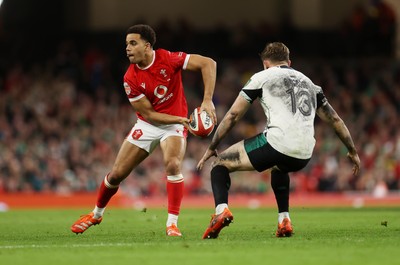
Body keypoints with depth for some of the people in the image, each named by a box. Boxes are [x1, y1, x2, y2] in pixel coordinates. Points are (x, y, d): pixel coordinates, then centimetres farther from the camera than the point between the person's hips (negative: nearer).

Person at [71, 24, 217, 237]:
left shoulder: (168, 59, -20)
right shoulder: (130, 78, -15)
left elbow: (208, 64, -21)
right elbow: (149, 113, -13)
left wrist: (207, 101, -29)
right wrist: (180, 119, -26)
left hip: (173, 125, -2)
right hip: (147, 125, 2)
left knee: (173, 165, -30)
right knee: (117, 173, 4)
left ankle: (172, 223, -22)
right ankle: (96, 214, 31)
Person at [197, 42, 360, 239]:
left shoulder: (262, 77, 14)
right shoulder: (308, 82, 29)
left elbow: (232, 116, 13)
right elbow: (335, 120, 30)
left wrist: (211, 148, 21)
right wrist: (353, 151, 40)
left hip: (276, 143, -5)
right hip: (303, 156, 5)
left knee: (220, 163, 11)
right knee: (279, 168, 41)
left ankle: (221, 209, -16)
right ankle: (284, 221, 28)